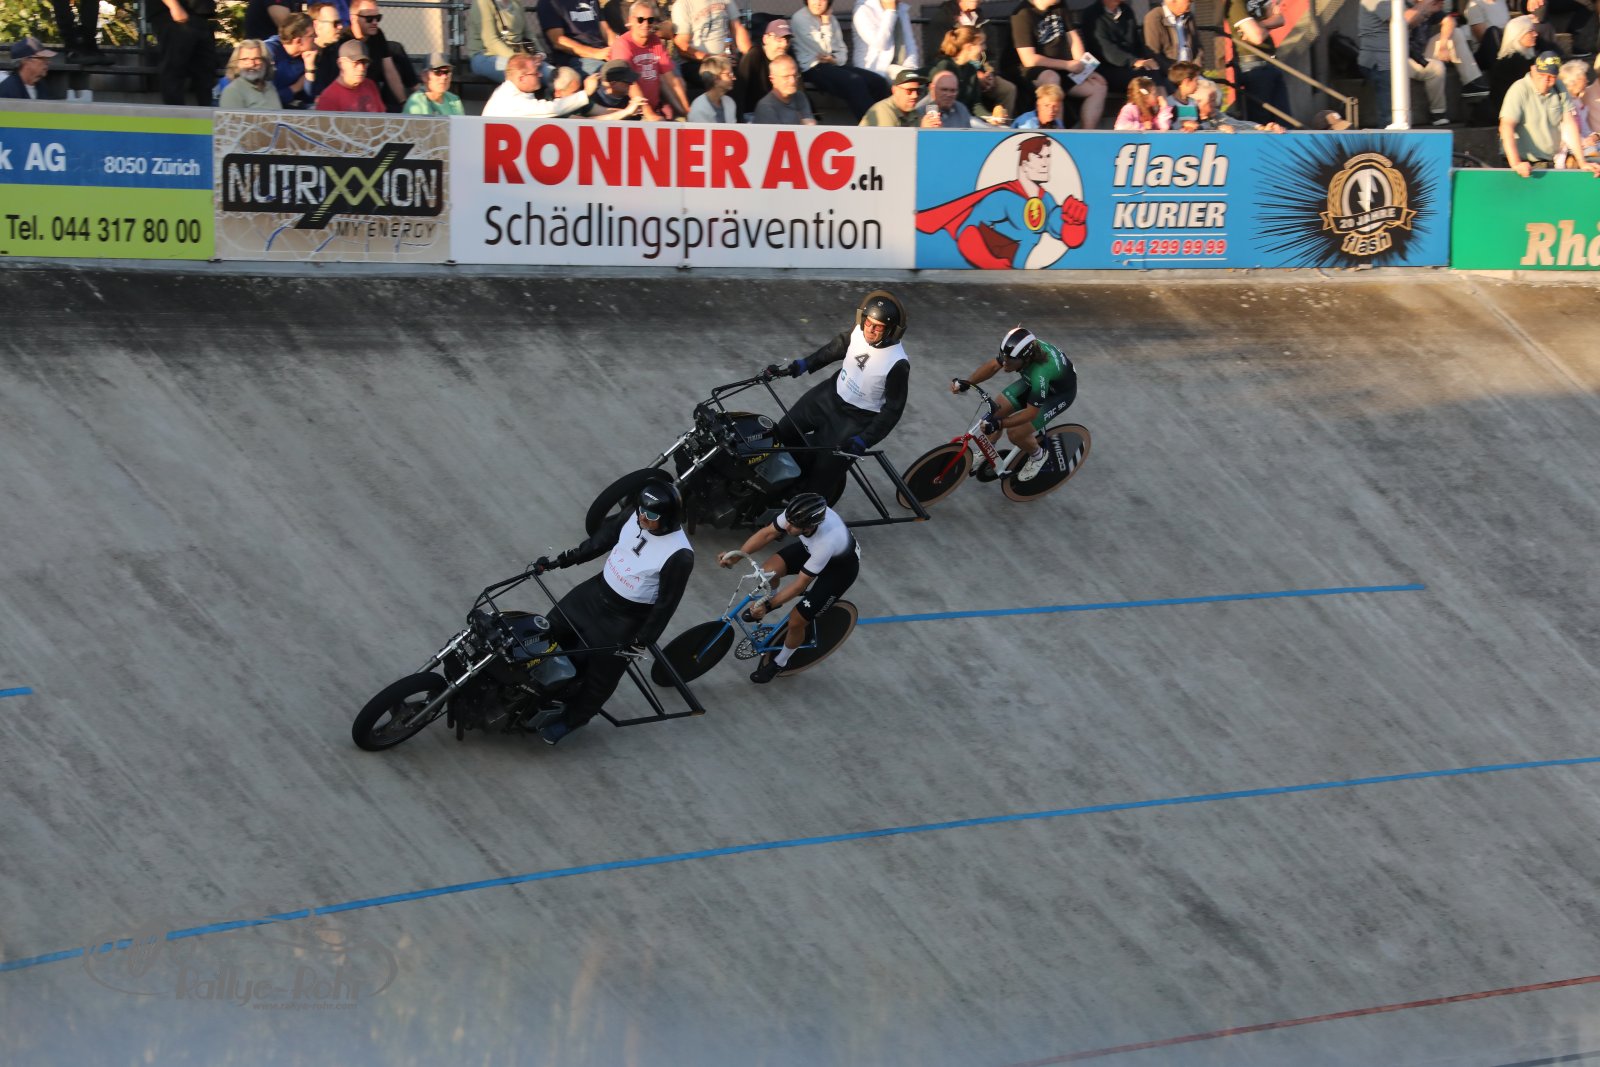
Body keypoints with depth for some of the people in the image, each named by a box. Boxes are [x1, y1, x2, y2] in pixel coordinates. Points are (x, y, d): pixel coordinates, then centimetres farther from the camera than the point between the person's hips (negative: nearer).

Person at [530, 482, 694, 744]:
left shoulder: (679, 555, -30)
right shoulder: (635, 517, -11)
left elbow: (666, 603, -21)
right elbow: (603, 539, 5)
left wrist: (642, 641, -17)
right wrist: (560, 561, 9)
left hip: (627, 618, -7)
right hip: (598, 590, 7)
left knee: (601, 672, 6)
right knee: (553, 630, 15)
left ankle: (571, 719, 30)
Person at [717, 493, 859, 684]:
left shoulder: (825, 543, -45)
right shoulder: (798, 513, -31)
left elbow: (800, 584, -33)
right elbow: (767, 533, -16)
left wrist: (768, 606, -30)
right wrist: (736, 556, -23)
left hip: (841, 566, -6)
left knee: (796, 621, -6)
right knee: (768, 571, -13)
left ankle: (779, 662, 24)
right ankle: (773, 599, 24)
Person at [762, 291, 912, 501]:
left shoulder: (897, 364, -31)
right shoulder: (859, 333, -15)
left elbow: (893, 409, -23)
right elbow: (834, 349, 7)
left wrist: (863, 441, -27)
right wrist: (797, 367, 5)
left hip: (858, 418, -7)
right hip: (831, 394, 7)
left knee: (826, 469, -3)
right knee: (784, 430, 15)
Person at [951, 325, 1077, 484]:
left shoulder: (1040, 374, -44)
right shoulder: (1016, 350, -26)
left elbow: (1031, 412, -34)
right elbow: (992, 366, -11)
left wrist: (998, 424, -42)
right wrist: (965, 383, -24)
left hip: (1060, 393, -7)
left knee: (1015, 433, -15)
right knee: (997, 409, -3)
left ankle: (1038, 455, 16)